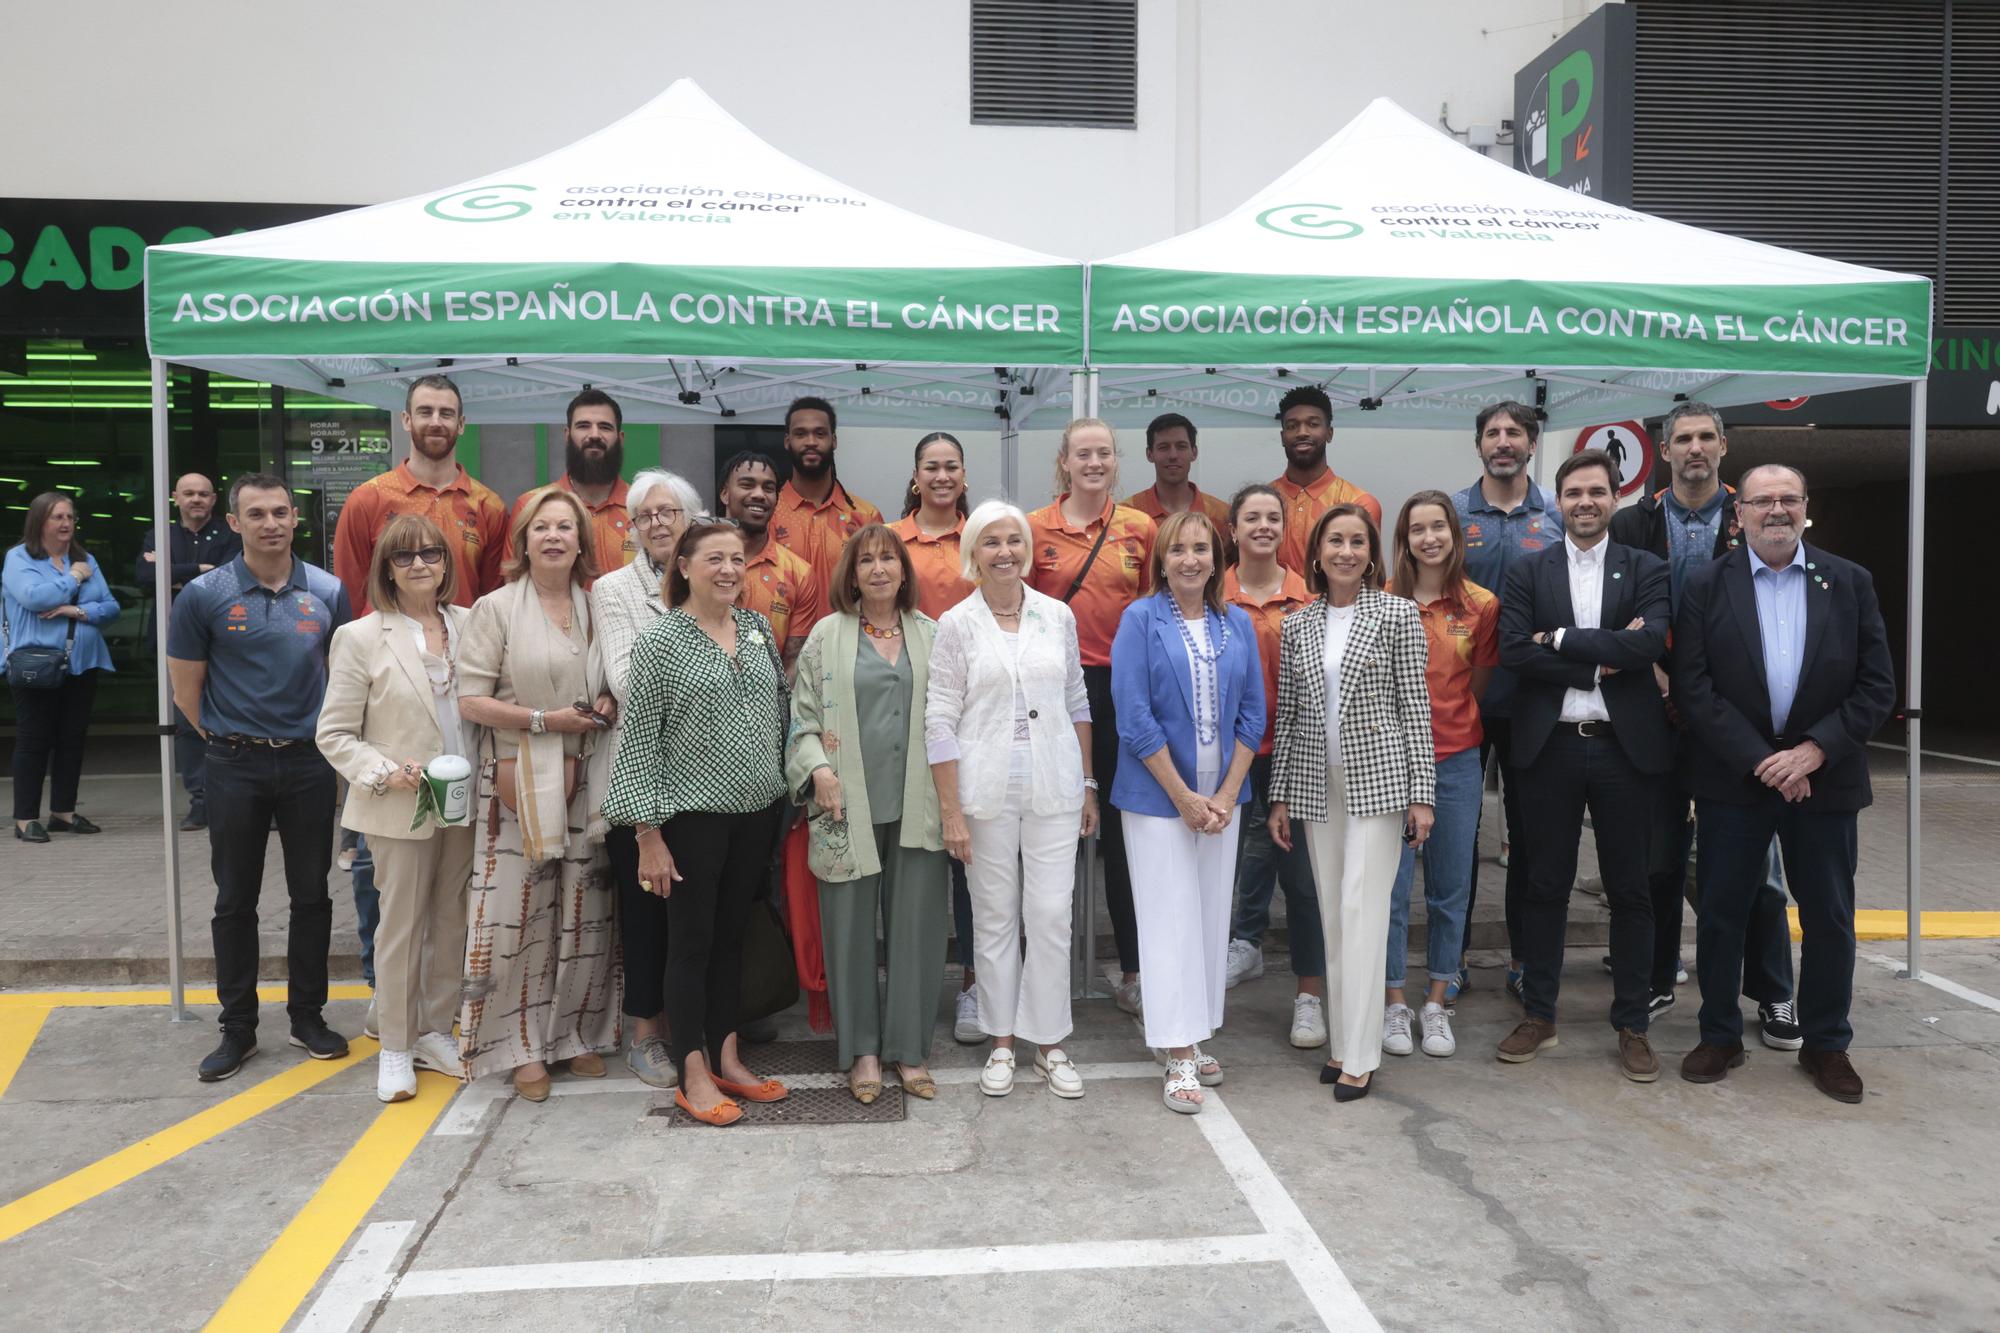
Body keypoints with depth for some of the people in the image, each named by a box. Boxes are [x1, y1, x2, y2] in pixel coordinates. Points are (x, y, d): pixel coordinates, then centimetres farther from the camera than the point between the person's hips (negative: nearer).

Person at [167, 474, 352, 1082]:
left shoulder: (328, 592, 0)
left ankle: (308, 1014, 22)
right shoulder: (204, 595, -5)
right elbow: (186, 688, 1)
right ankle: (238, 1027, 18)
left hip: (309, 762, 1)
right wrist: (232, 740, 4)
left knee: (312, 895, 8)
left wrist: (323, 736, 9)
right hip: (235, 767, -1)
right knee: (235, 900, 7)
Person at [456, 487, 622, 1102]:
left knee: (584, 911, 7)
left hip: (586, 780, 4)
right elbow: (471, 700, -6)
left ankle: (577, 1032, 22)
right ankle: (524, 1045, 12)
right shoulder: (496, 608, -2)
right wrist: (544, 720, -14)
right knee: (521, 913, -1)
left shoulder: (595, 607, 11)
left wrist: (607, 706, 0)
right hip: (519, 781, -4)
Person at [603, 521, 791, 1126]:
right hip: (692, 814, -5)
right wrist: (648, 833, -12)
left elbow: (781, 710, 15)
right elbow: (639, 739, -11)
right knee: (692, 940, 4)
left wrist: (784, 788, 9)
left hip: (757, 810, 5)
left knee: (731, 934, 15)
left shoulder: (758, 629, 6)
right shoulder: (659, 641, -10)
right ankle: (693, 1075, 16)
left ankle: (726, 1058, 26)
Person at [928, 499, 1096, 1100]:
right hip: (986, 792, -1)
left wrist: (1088, 785, 10)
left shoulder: (1058, 616, 5)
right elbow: (940, 720, -4)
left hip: (1054, 790, 2)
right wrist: (950, 810, -8)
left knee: (1052, 915, 2)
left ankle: (1050, 1041, 17)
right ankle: (1001, 1042, 22)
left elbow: (1077, 703, 12)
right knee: (995, 918, 8)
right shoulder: (956, 624, -2)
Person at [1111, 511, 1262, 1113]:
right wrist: (1184, 797, -12)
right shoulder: (1140, 619, -6)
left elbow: (1253, 714, 5)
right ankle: (1180, 1058, 5)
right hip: (1158, 795, -4)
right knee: (1171, 918, -2)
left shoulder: (1237, 623, 6)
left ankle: (1196, 1040, 22)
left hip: (1221, 796, 4)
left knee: (1212, 915, 9)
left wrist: (1226, 795, -5)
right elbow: (1134, 719, -11)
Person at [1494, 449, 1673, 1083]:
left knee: (1629, 890, 7)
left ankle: (1632, 1025, 19)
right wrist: (1601, 661, -13)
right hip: (1550, 745, 0)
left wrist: (1560, 638, -12)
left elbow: (1651, 642, -13)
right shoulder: (1527, 573, 6)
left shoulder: (1646, 569, 5)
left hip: (1624, 745, 0)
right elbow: (1513, 651, -8)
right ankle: (1538, 1015, 21)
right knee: (1545, 887, 8)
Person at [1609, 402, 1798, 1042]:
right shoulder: (1632, 525, 4)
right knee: (1660, 855, 9)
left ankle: (1773, 994, 15)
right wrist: (1657, 677, -9)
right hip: (1659, 711, 1)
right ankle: (1657, 980, 22)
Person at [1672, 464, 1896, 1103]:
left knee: (1829, 918, 10)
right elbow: (1693, 689, -8)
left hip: (1824, 777, 1)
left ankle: (1825, 1044, 26)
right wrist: (1761, 761, -14)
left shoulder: (1851, 583, 3)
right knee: (1721, 912, 7)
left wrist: (1812, 752, -13)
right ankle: (1721, 1036, 23)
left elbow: (1878, 686, -1)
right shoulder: (1705, 586, -1)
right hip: (1733, 779, -1)